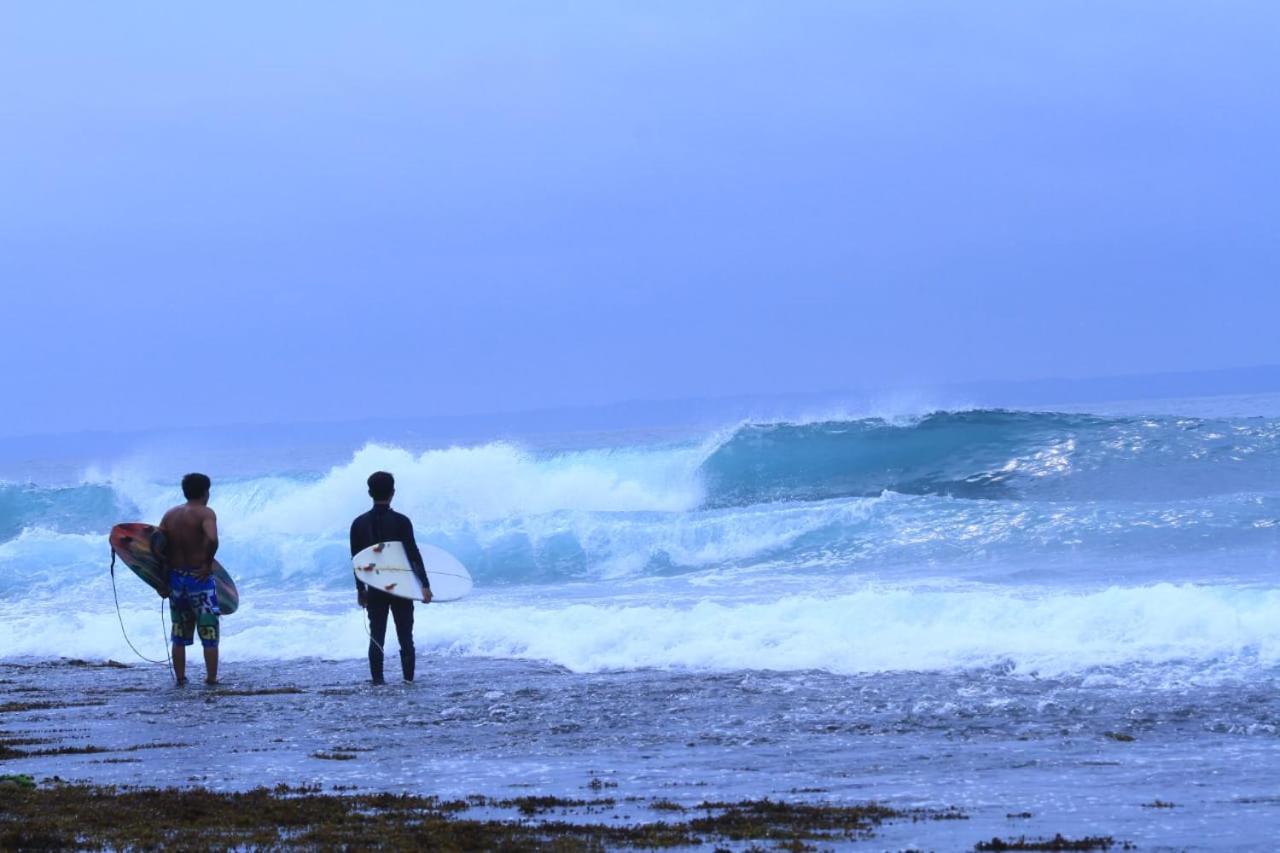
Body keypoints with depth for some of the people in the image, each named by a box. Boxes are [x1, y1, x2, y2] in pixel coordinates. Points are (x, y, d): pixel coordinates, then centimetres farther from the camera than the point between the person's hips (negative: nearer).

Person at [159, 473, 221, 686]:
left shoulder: (170, 514, 8)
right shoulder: (205, 513, -10)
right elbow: (212, 539, -28)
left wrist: (166, 569, 7)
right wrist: (208, 563, -14)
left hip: (175, 578, 5)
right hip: (199, 578, -5)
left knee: (179, 635, 14)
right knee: (209, 632, 4)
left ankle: (180, 677, 16)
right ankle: (211, 678, 4)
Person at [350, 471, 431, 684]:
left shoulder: (359, 523, 1)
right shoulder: (401, 521, -9)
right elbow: (413, 554, -13)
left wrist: (360, 589, 15)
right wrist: (425, 585, -13)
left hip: (375, 589, 2)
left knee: (376, 638, 5)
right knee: (405, 638, 5)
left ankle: (377, 682, -2)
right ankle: (408, 680, 0)